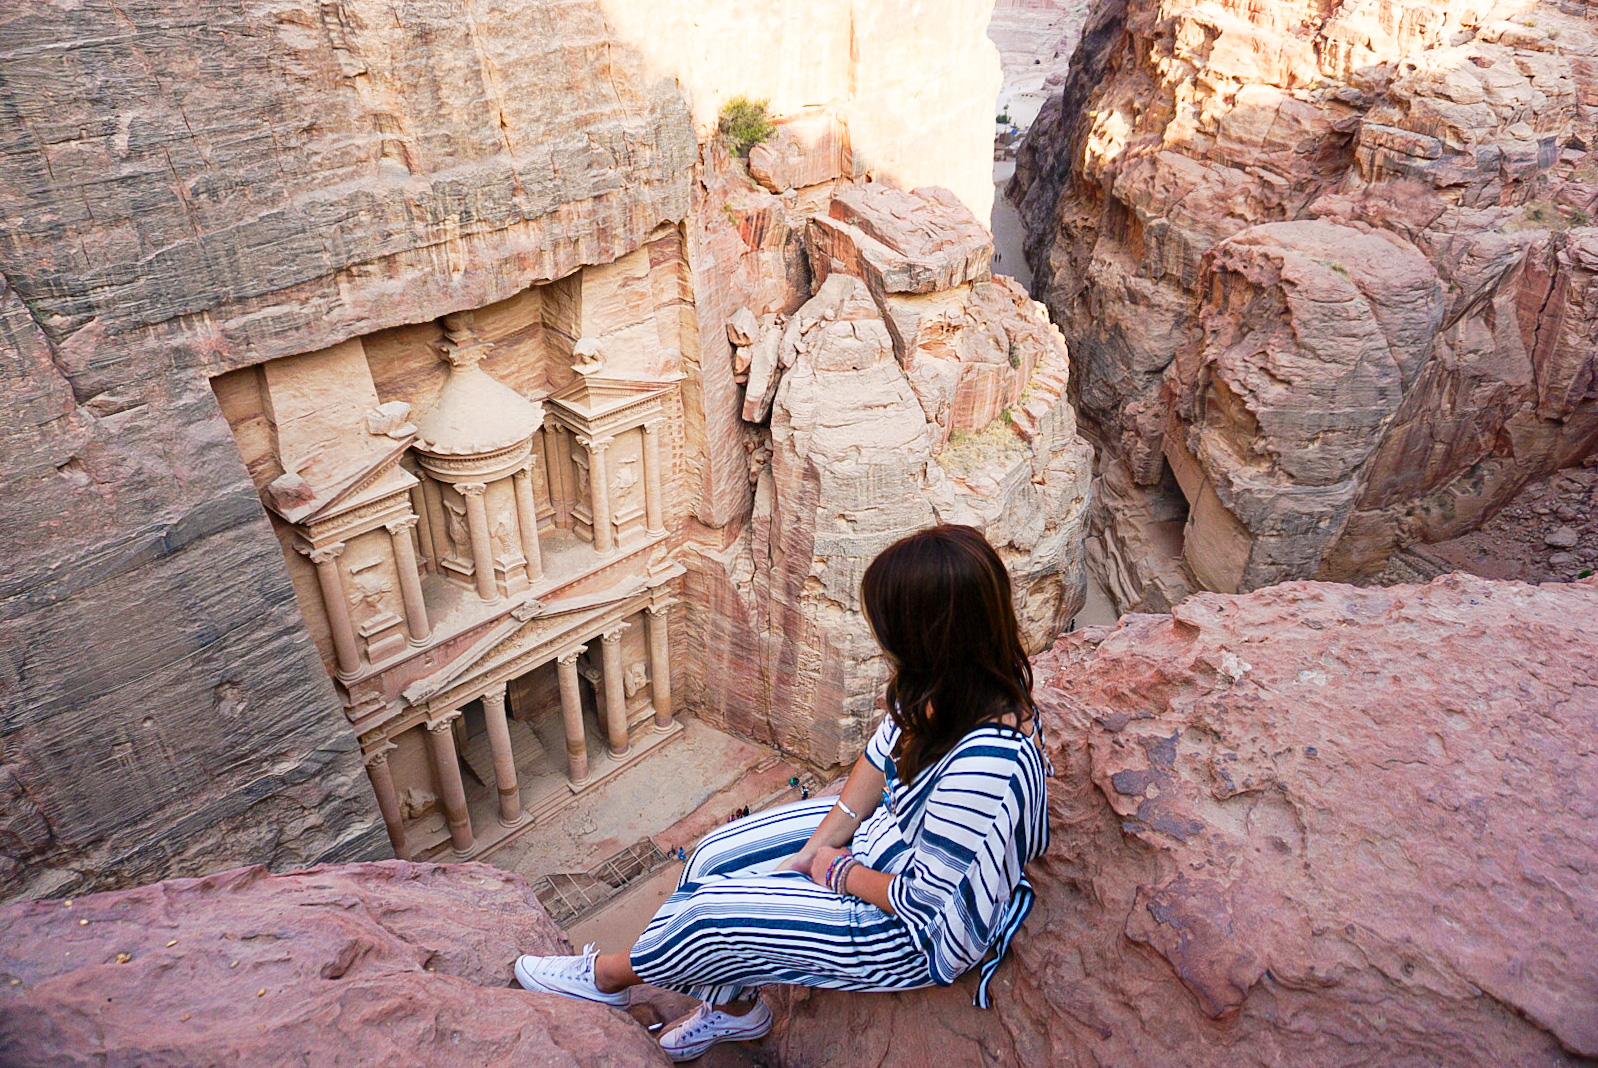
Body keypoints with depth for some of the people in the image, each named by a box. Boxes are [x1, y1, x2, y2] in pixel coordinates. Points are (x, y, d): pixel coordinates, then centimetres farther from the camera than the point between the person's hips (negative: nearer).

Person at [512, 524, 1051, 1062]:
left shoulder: (985, 766, -42)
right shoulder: (956, 684, -16)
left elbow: (921, 898, -30)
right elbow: (882, 756, -1)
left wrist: (841, 872, -12)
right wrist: (814, 850, -5)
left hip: (915, 935, -8)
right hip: (880, 828, 8)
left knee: (713, 913, -4)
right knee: (714, 856, 7)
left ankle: (609, 976, 29)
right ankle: (734, 1007, 34)